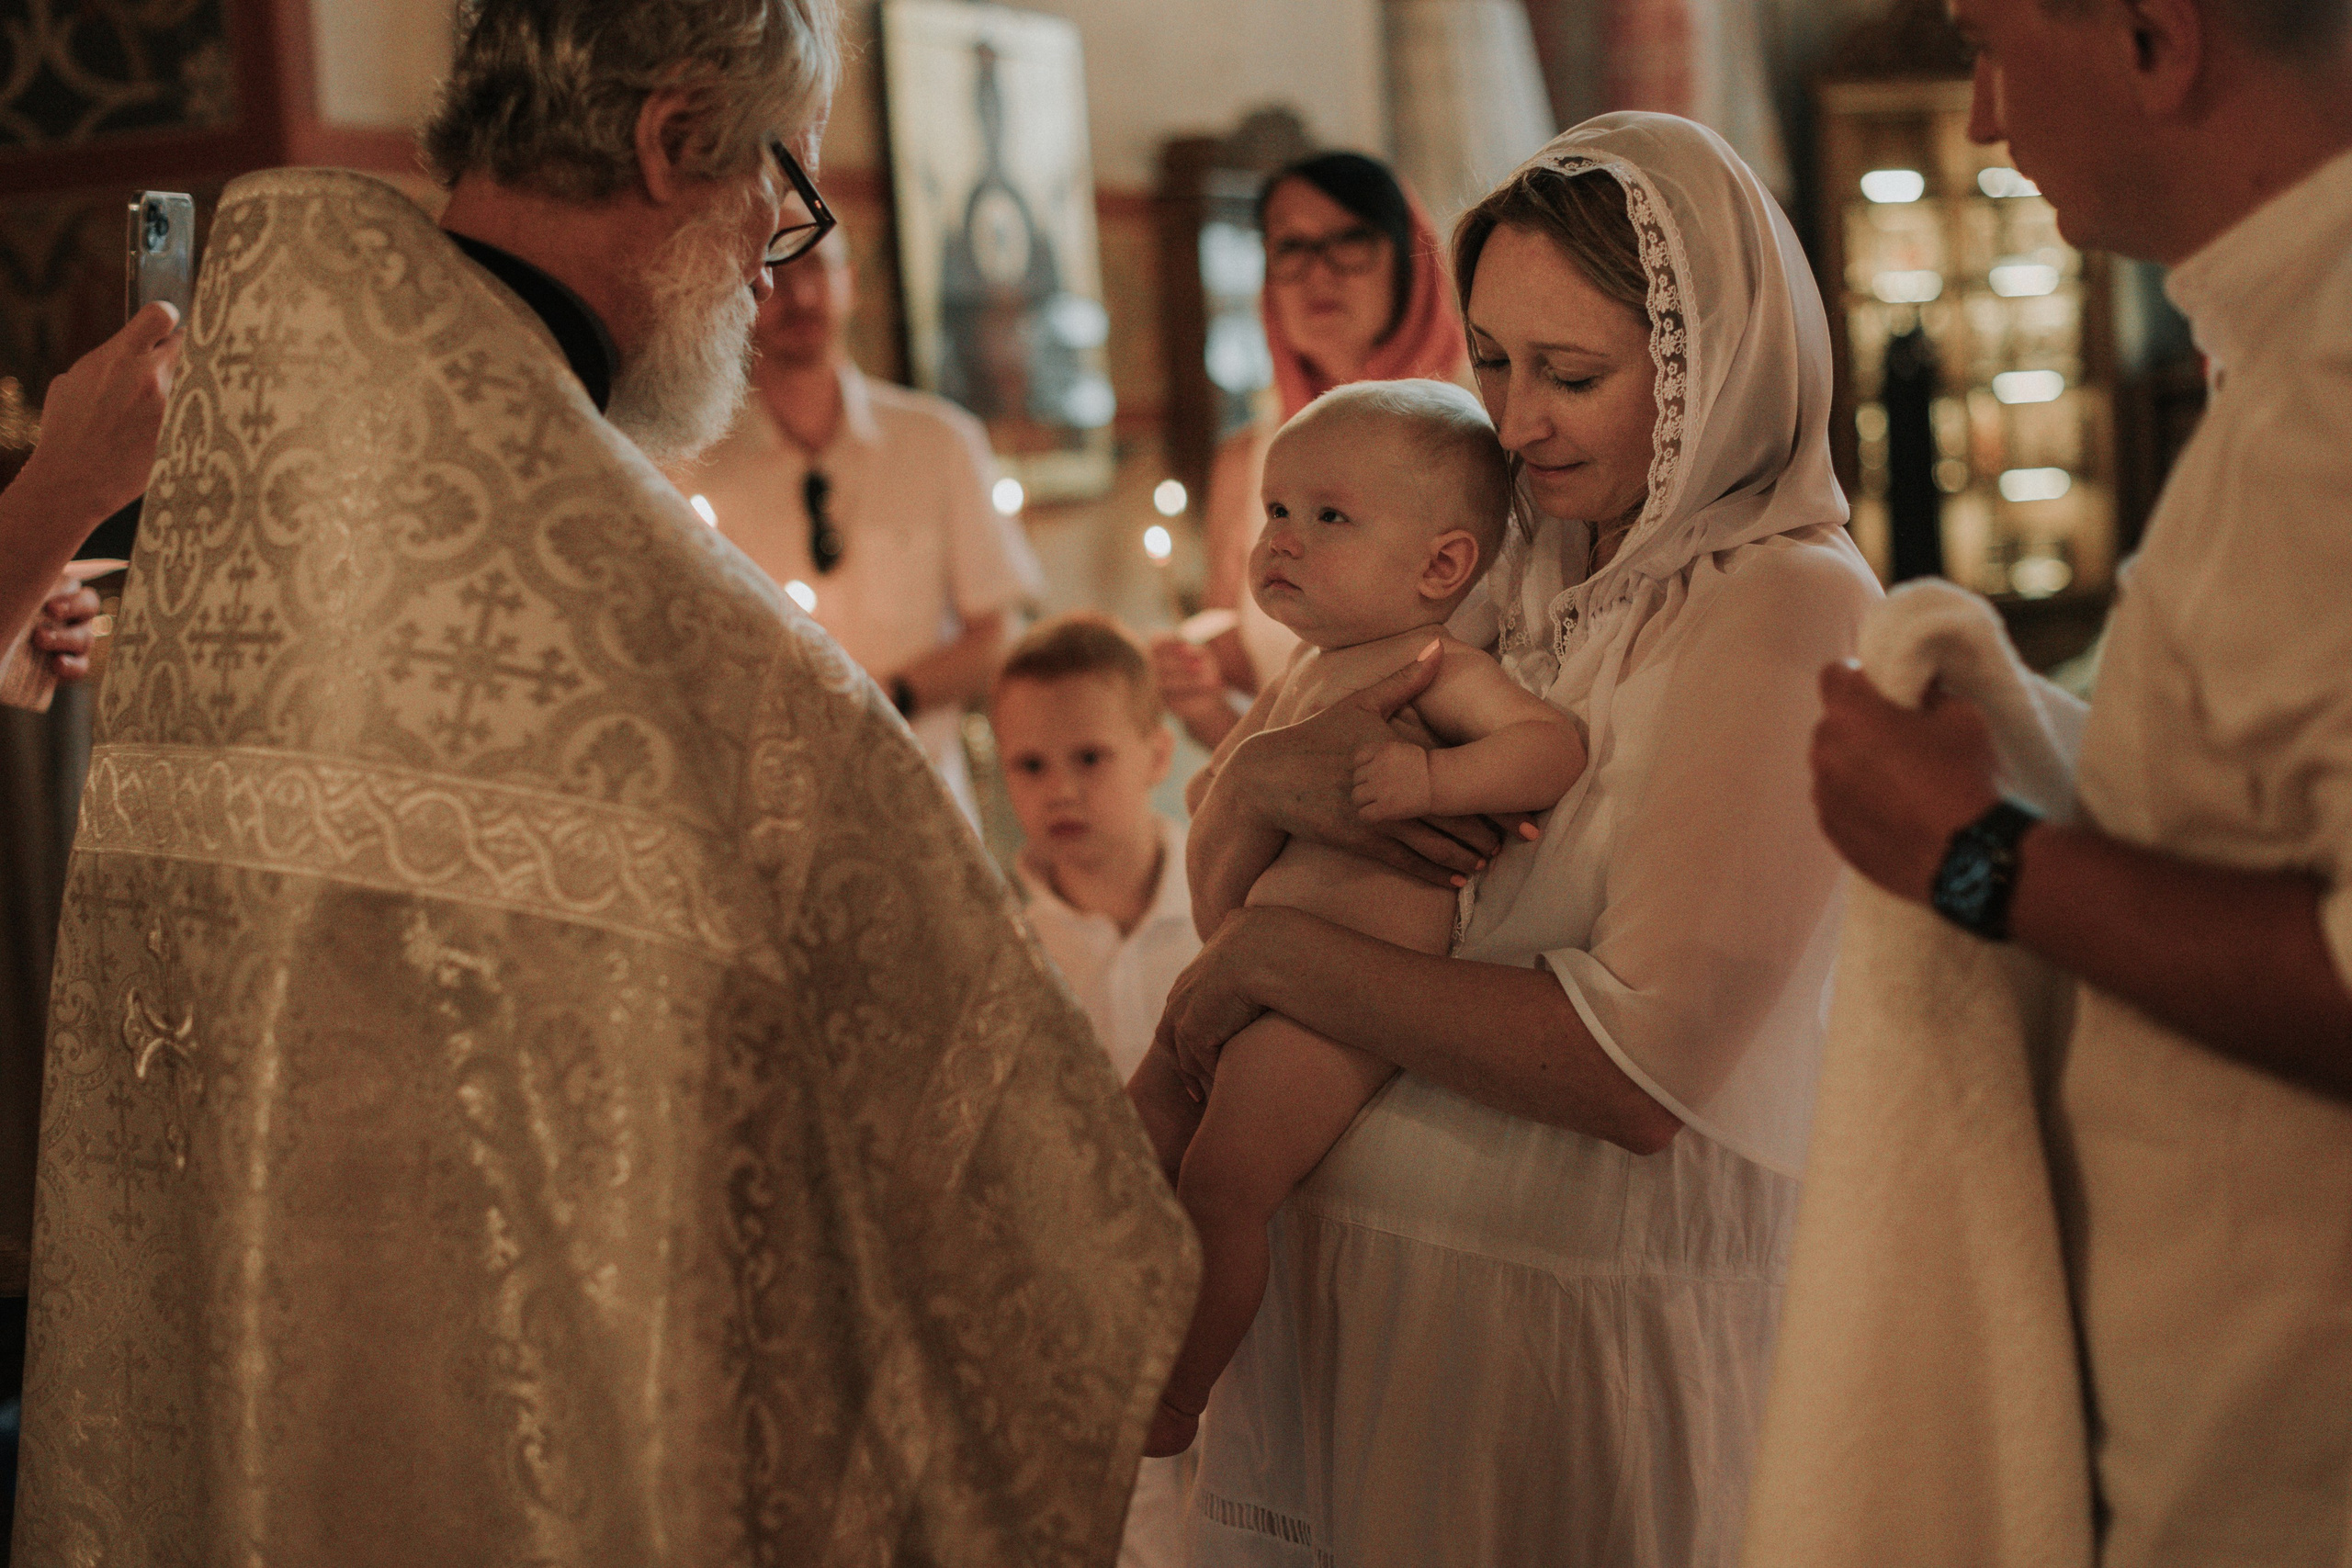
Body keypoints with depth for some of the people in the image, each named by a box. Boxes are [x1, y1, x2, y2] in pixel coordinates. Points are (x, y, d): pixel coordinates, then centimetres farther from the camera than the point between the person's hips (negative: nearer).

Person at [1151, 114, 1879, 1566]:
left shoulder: (1790, 613, -14)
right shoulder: (1512, 585, 7)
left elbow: (1641, 1072, -23)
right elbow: (1209, 865, 10)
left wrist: (1278, 955, -16)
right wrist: (1265, 773, -14)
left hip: (1600, 1322, -6)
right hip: (1347, 1281, 6)